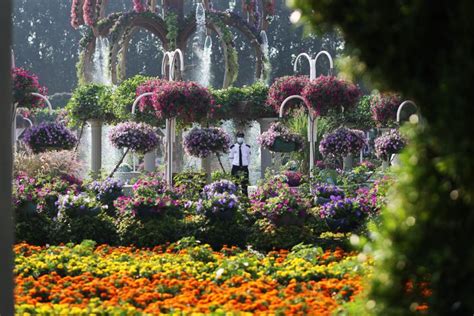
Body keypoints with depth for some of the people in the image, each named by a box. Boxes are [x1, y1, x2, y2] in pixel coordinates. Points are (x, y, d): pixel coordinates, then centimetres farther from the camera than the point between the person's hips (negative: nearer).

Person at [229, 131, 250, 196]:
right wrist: (233, 164, 2)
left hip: (244, 168, 1)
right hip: (236, 167, -1)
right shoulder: (233, 147, 1)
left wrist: (247, 165, 6)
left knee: (245, 184, 2)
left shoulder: (247, 147, 5)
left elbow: (248, 157, 12)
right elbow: (231, 158, 8)